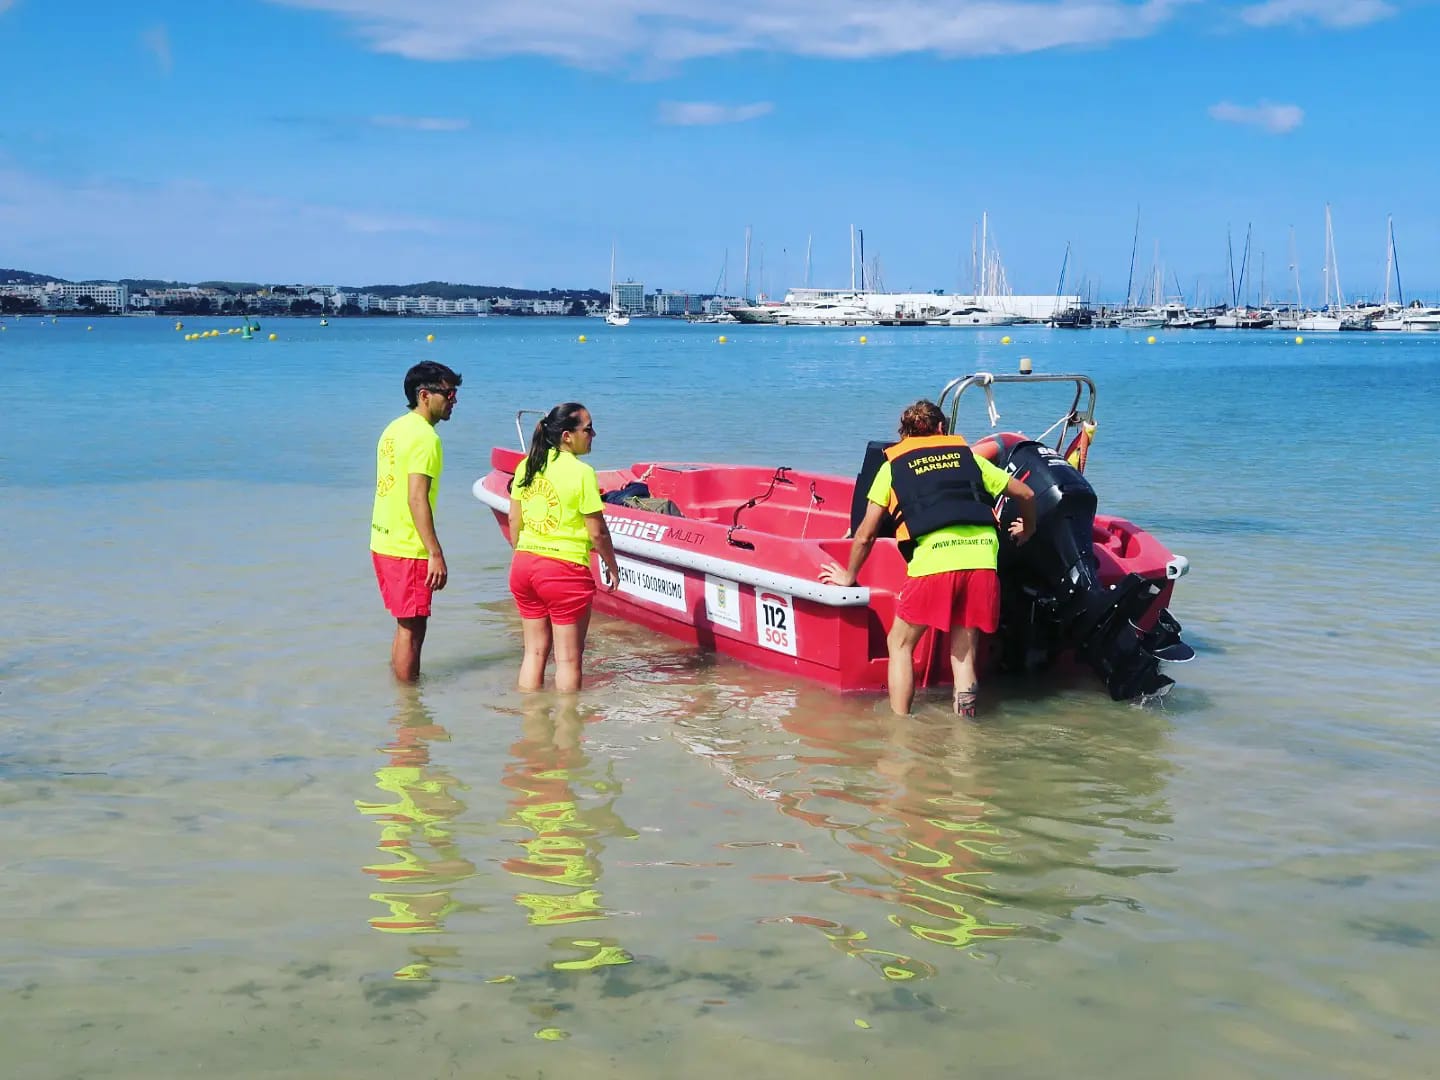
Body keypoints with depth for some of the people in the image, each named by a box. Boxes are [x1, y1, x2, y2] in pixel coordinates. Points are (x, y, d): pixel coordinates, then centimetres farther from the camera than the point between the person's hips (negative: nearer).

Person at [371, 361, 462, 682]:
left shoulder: (396, 428, 13)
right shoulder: (424, 437, -16)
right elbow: (417, 499, -23)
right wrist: (436, 554, -24)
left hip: (383, 542, 9)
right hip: (408, 548, -9)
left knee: (406, 625, 18)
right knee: (412, 629, -1)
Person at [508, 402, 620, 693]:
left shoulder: (526, 467, 5)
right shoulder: (581, 472, -14)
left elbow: (514, 520, 10)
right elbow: (597, 532, -11)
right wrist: (612, 567, 4)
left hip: (523, 565, 7)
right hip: (565, 570, -7)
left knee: (534, 652, 16)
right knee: (568, 658, 4)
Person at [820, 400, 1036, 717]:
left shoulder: (892, 465, 19)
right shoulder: (968, 456, 25)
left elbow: (865, 536, 18)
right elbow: (1026, 494, 28)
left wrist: (849, 577, 33)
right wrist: (1026, 532, 47)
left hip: (933, 560, -2)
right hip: (982, 556, 3)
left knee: (900, 644, 14)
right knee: (964, 651, 15)